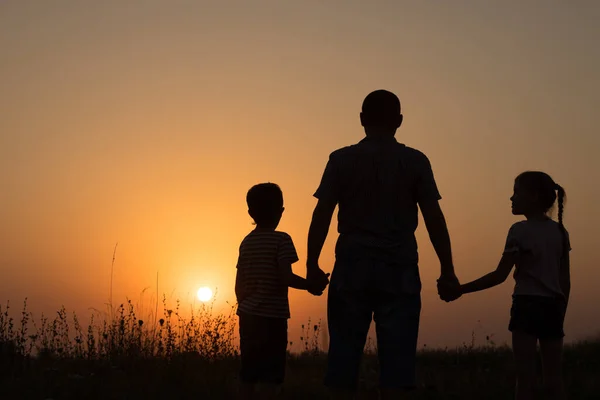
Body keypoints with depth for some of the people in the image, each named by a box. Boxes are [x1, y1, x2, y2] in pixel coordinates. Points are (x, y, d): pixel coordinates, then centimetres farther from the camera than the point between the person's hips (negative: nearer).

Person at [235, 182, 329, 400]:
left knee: (248, 374, 9)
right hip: (272, 315, -6)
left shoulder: (246, 242, 10)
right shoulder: (281, 240, -8)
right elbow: (286, 278, -17)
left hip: (248, 314, 6)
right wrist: (311, 285, -5)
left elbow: (239, 284, 12)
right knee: (272, 376, -3)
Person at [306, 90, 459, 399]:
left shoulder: (341, 160, 2)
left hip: (353, 267, 0)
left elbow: (321, 216, -2)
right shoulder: (415, 162, 2)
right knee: (395, 351, 0)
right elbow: (434, 218, -1)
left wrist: (312, 264, 5)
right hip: (399, 269, 0)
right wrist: (447, 270, 4)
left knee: (344, 350, 4)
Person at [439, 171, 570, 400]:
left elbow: (500, 275, -12)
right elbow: (566, 280, 11)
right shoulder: (560, 232, 10)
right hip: (553, 306, 6)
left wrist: (460, 290, -10)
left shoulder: (520, 230, -8)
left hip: (528, 304, -6)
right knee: (553, 378, 6)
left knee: (526, 375, -3)